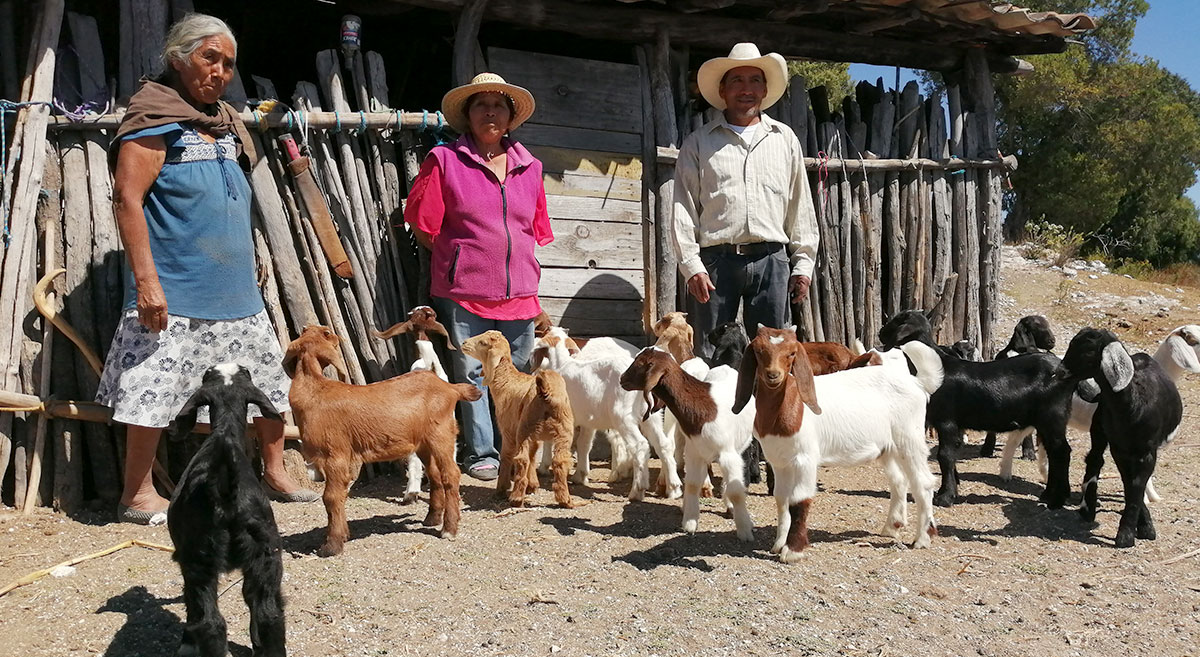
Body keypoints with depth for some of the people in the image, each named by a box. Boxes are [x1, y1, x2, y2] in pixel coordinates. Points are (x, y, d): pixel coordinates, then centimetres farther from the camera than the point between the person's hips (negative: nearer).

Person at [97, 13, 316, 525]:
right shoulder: (154, 119, -8)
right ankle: (137, 494, 10)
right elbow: (127, 200, -16)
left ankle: (275, 472, 26)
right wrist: (146, 281, -22)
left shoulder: (224, 123, 16)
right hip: (175, 291, -8)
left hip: (236, 290, 9)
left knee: (270, 377, 12)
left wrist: (249, 262, 23)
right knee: (156, 387, -5)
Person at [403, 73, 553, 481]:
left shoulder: (528, 167, 13)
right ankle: (481, 453, 13)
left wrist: (521, 267, 11)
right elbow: (423, 228, 0)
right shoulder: (445, 161, 0)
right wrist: (462, 259, 3)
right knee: (472, 374, 0)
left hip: (519, 293, 4)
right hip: (464, 292, -3)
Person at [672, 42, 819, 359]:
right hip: (715, 260, -2)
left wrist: (803, 262, 10)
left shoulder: (785, 139, 15)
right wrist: (691, 265, -7)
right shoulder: (699, 143, 8)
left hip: (771, 261, 2)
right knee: (707, 358, -2)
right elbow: (684, 209, 3)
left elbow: (801, 206, 15)